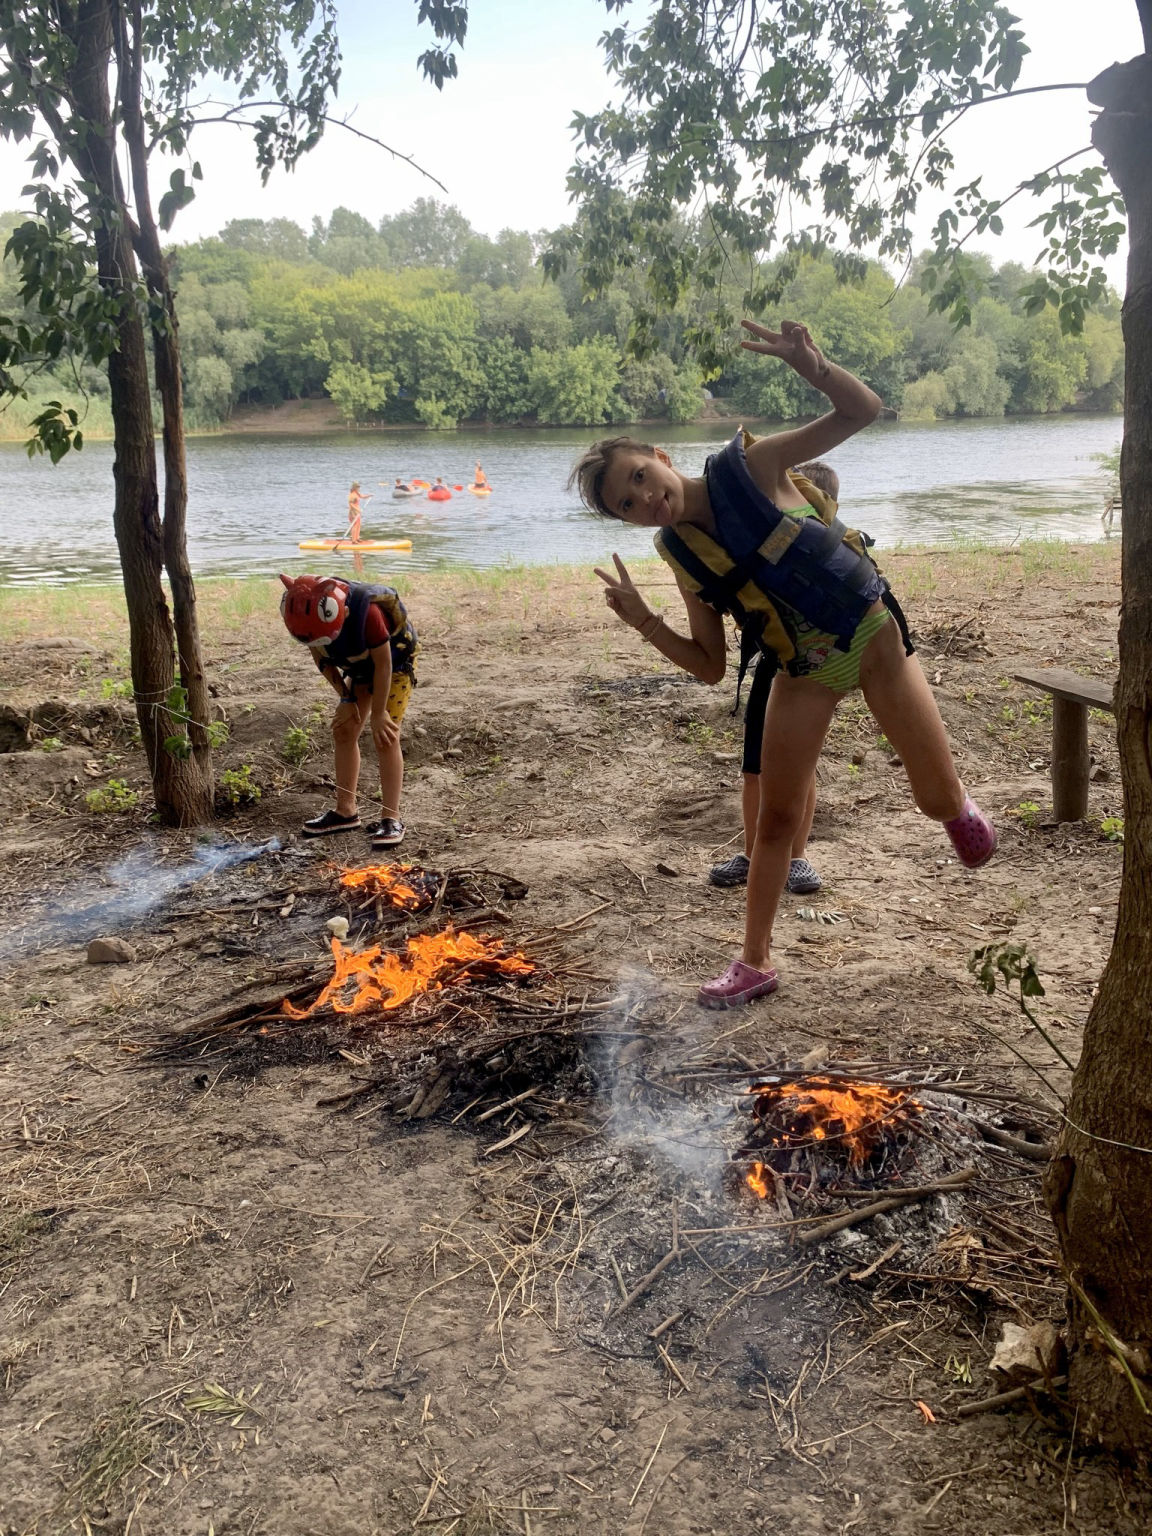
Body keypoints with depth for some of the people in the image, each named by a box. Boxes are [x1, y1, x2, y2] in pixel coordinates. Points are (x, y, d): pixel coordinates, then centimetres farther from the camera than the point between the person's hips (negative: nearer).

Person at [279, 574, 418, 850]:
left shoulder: (367, 612, -40)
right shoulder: (312, 619, -22)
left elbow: (383, 665, -29)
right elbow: (321, 657, -5)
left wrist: (379, 714, -21)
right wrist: (347, 697, -10)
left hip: (395, 661, -6)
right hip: (358, 667, 6)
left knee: (385, 736, -16)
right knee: (343, 732, 3)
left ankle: (391, 818, -12)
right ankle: (345, 811, 14)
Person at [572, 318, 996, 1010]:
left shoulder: (749, 467, -15)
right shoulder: (682, 556, -5)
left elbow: (864, 409, -18)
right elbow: (711, 665, -3)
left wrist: (812, 365, -38)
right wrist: (644, 621, -17)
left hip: (873, 637, -3)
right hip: (803, 672, 3)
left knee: (939, 799, -3)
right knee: (775, 820, 4)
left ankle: (958, 804, 38)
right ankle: (756, 963, 19)